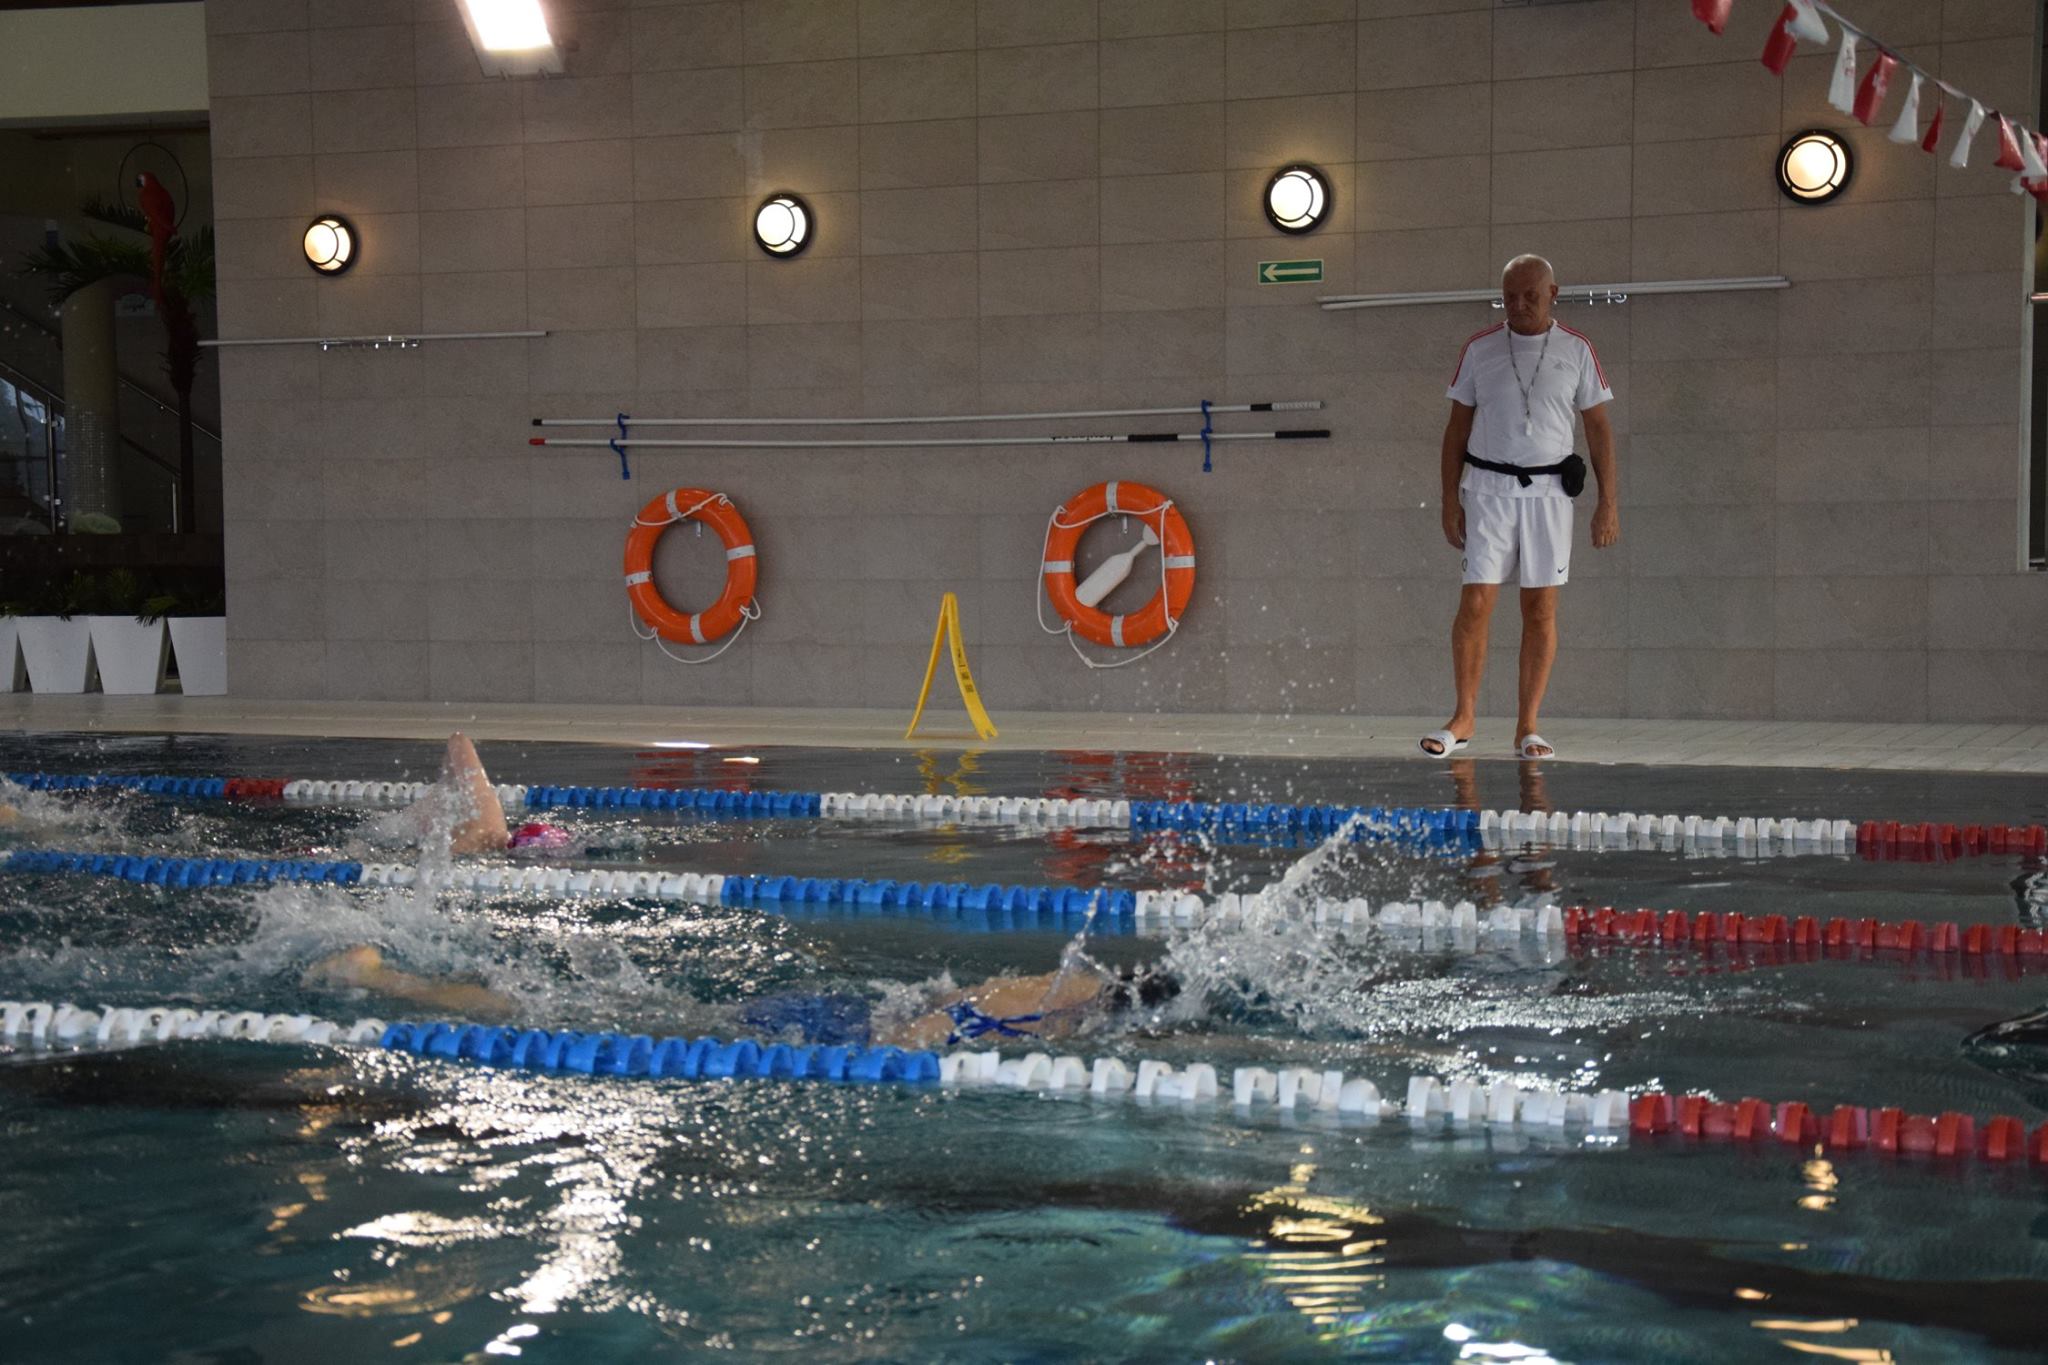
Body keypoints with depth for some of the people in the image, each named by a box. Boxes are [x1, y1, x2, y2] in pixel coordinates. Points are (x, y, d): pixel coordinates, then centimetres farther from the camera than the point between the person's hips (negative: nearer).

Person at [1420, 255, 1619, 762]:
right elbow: (1457, 427, 8)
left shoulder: (1577, 351, 4)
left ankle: (1527, 728, 6)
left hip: (1549, 491, 0)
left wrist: (1608, 500, 1)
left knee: (1541, 610, 0)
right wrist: (1449, 499, 2)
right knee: (1475, 603, -7)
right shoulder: (1478, 349, 4)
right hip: (1488, 488, 0)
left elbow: (1598, 427, 7)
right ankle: (1465, 716, 5)